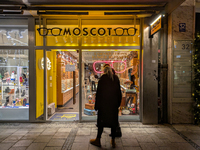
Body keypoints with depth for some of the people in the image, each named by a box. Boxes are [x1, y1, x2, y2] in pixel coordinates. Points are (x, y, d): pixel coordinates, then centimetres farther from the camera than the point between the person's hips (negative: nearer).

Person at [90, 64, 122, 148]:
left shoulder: (102, 78, -8)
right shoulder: (116, 78, 3)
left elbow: (99, 92, -9)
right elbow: (119, 92, 6)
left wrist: (96, 105, -3)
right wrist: (118, 103, 15)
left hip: (104, 103, -3)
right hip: (114, 104, 4)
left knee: (101, 121, 7)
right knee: (113, 121, 11)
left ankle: (98, 140, 19)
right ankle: (113, 141, 20)